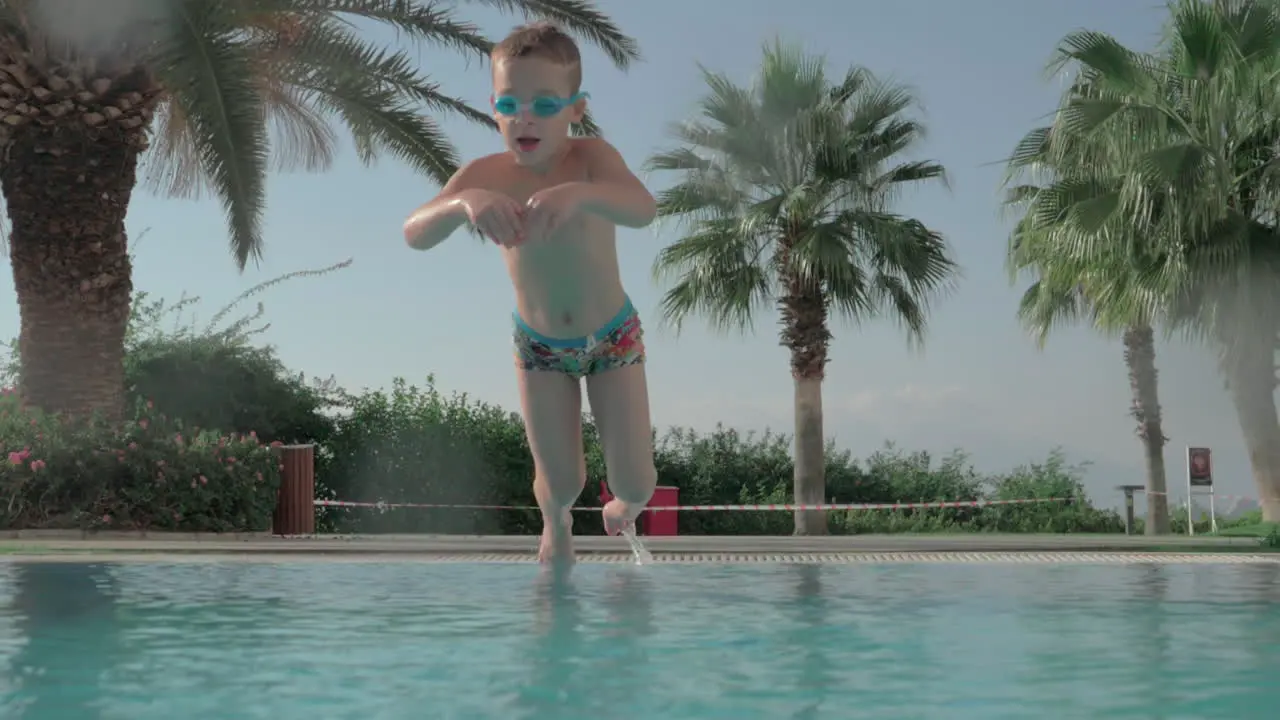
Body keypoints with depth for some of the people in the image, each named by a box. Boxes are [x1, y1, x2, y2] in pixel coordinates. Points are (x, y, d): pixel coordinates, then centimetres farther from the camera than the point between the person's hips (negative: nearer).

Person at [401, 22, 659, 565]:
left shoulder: (591, 157, -25)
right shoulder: (486, 174, -20)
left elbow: (644, 210, -44)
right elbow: (414, 235, -33)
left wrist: (580, 193, -64)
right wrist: (465, 202, -53)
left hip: (613, 337, -1)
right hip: (538, 344, 1)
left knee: (635, 484, 0)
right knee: (560, 483, 5)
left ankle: (627, 501, 41)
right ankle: (556, 521, 44)